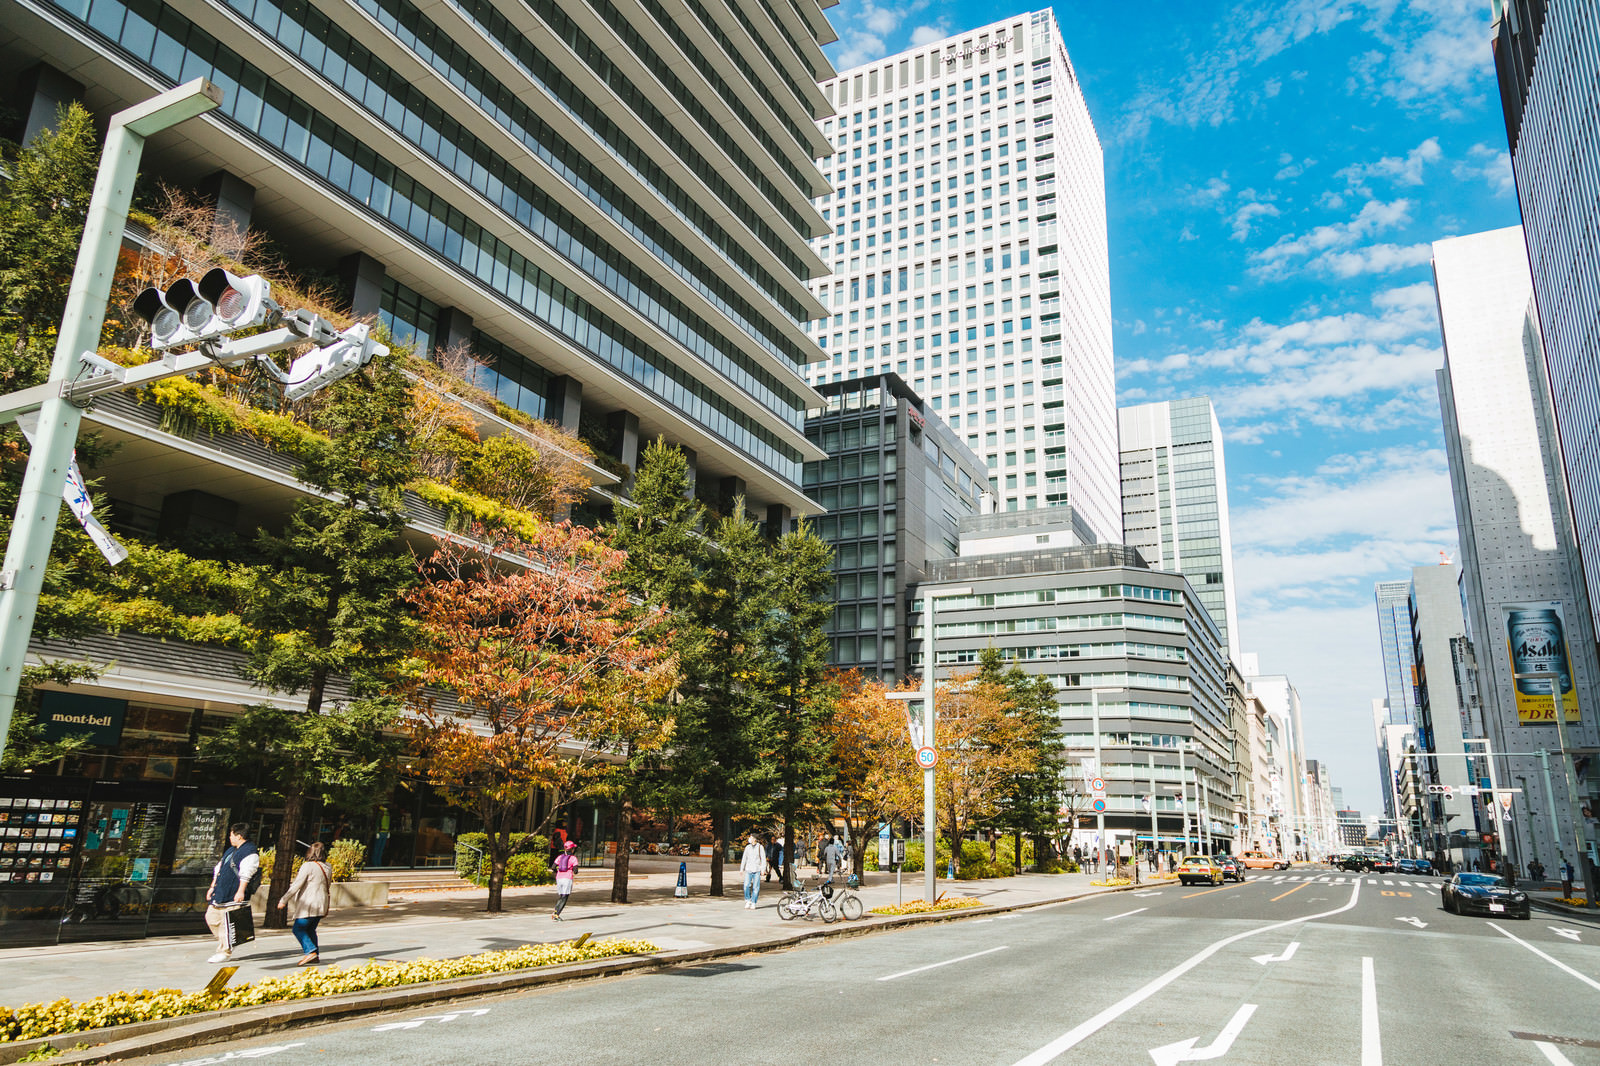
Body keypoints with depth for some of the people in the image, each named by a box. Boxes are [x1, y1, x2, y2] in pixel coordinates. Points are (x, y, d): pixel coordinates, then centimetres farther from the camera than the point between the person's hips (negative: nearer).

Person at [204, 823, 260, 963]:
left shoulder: (250, 851, -11)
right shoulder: (231, 850, 20)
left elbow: (246, 874, -20)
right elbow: (218, 869, 26)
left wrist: (241, 891, -26)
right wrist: (212, 887, 21)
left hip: (232, 896, -10)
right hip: (219, 893, 10)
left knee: (226, 922, -8)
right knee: (211, 917, 11)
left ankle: (224, 952, 1)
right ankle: (226, 944, 25)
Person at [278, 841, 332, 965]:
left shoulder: (308, 866, -12)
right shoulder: (328, 867, 9)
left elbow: (296, 885, -12)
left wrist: (284, 900, -6)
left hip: (309, 904, -7)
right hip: (322, 904, 7)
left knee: (299, 929, -1)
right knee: (310, 929, 17)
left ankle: (310, 951, -15)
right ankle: (315, 956, 14)